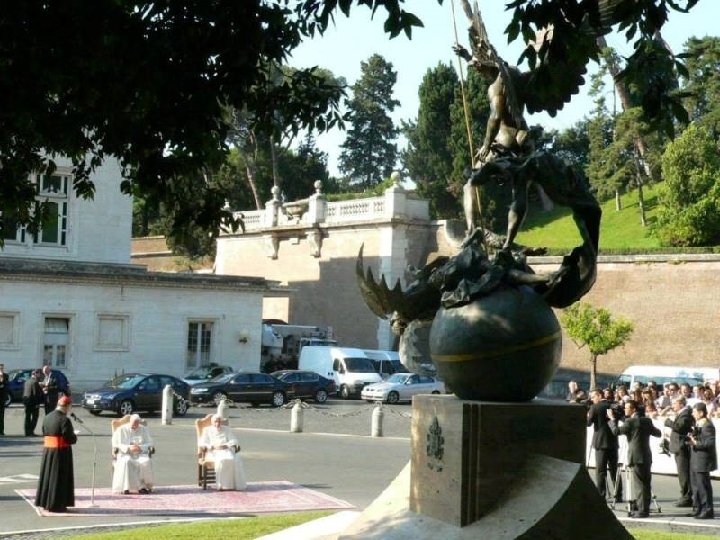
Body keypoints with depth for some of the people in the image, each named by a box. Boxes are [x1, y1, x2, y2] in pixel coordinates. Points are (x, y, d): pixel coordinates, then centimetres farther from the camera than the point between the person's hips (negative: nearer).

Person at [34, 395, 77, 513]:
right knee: (59, 478, 2)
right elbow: (70, 439, -18)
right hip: (61, 453, -7)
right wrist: (75, 436, 3)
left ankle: (45, 502, 25)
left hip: (47, 451, 7)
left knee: (48, 475, 16)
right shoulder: (64, 420, -17)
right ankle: (55, 505, 6)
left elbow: (44, 435, 11)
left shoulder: (47, 418, 6)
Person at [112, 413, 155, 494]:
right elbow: (115, 444, -3)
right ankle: (141, 486, -34)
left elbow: (149, 444, 6)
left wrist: (140, 447, -15)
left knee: (146, 462, -32)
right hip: (126, 454, -1)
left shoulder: (144, 430, 10)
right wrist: (128, 448, -18)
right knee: (126, 462, -37)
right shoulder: (121, 430, 4)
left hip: (140, 454, 2)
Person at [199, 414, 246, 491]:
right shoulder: (207, 430, 16)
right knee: (222, 460, -38)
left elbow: (234, 440, 11)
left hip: (227, 450, 2)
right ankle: (223, 484, -37)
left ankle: (237, 484, -32)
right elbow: (202, 443, 4)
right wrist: (213, 446, -12)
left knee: (235, 459, -32)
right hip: (214, 452, -2)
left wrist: (226, 445, -10)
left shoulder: (227, 429, 21)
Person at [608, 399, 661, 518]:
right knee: (646, 484, 10)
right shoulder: (647, 420, 10)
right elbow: (658, 433, 16)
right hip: (647, 456, 7)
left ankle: (642, 510, -5)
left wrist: (612, 419, -3)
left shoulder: (630, 422, -11)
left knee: (640, 484, -5)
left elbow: (616, 431, -15)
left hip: (637, 457, -7)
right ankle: (643, 508, 15)